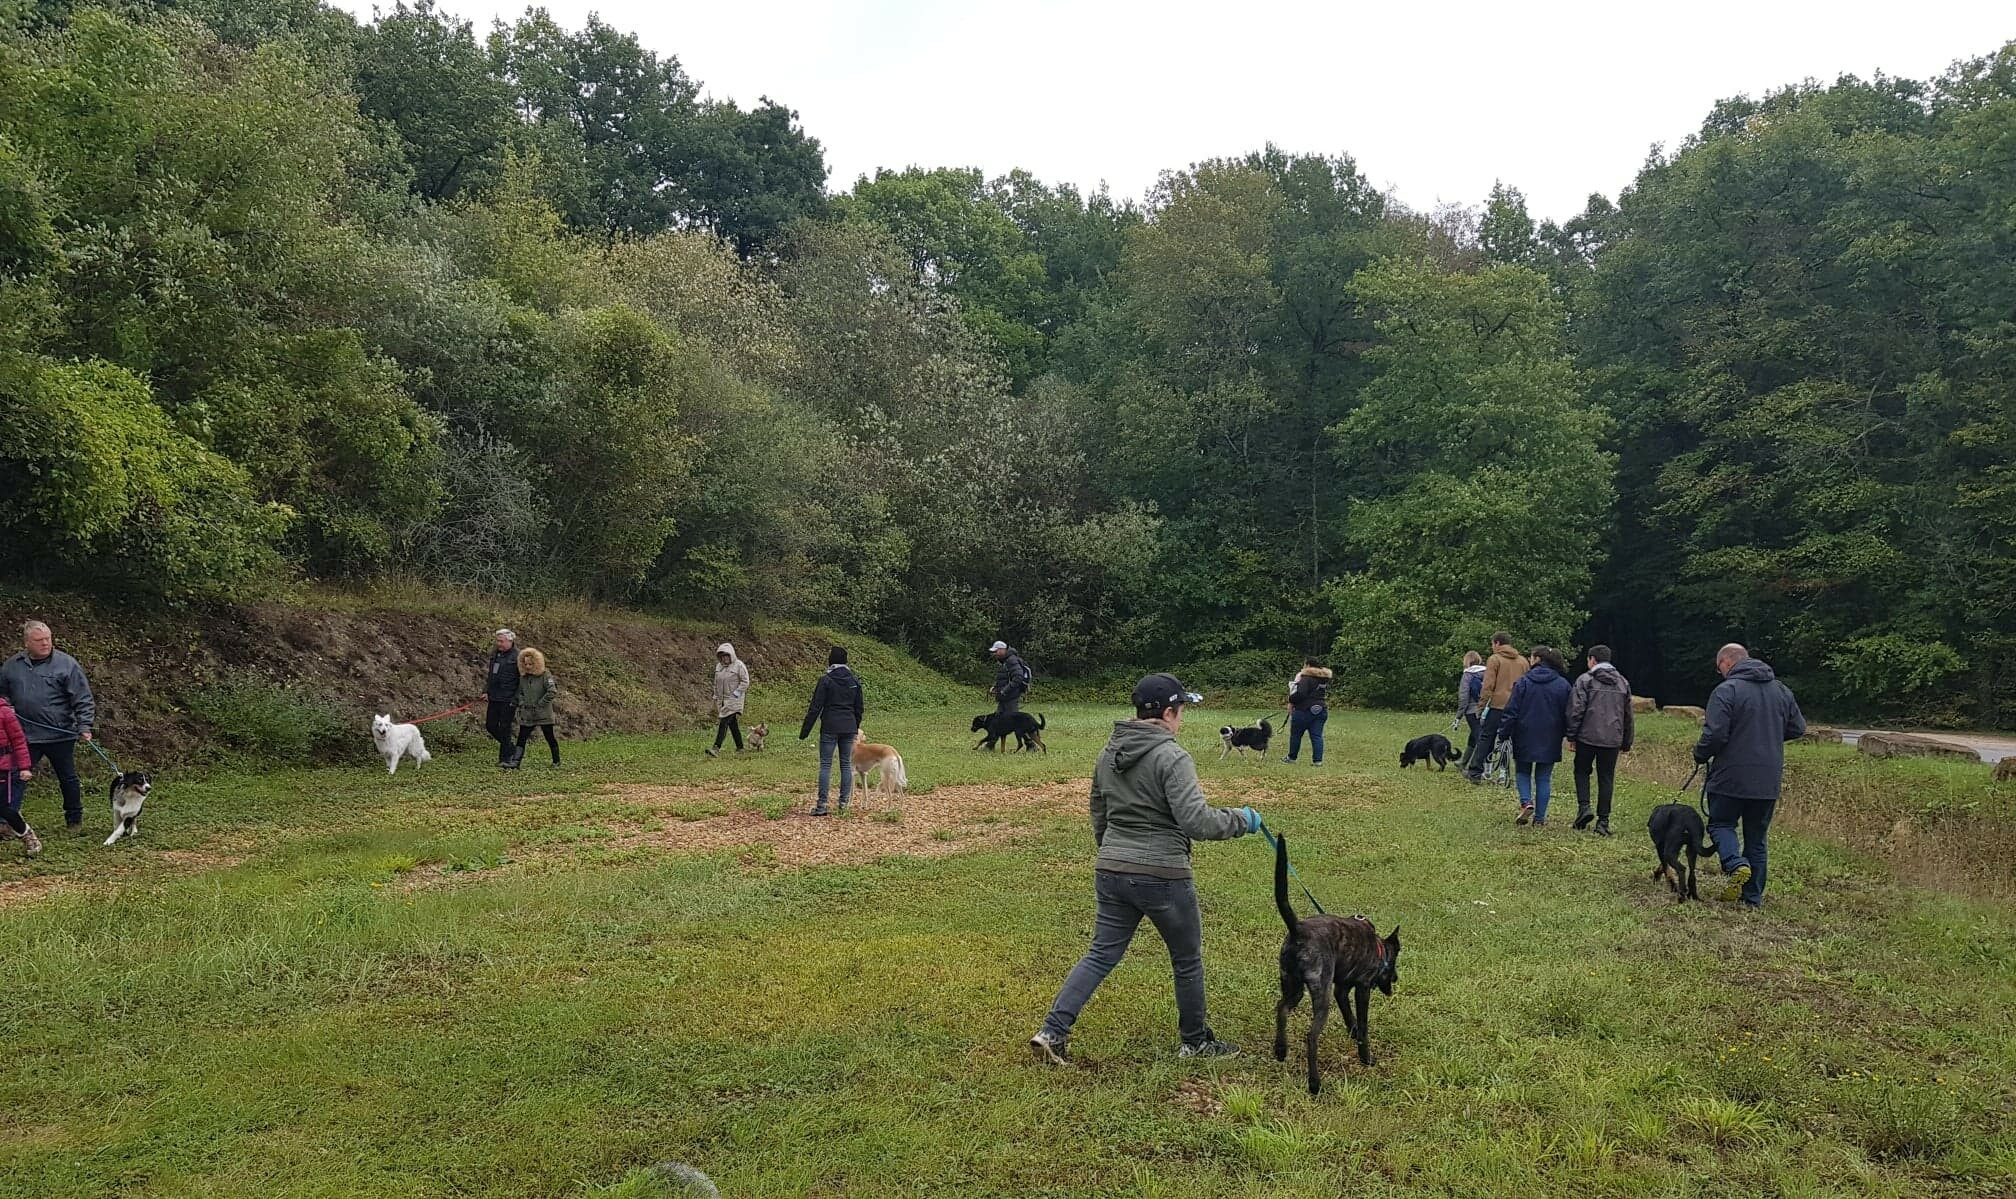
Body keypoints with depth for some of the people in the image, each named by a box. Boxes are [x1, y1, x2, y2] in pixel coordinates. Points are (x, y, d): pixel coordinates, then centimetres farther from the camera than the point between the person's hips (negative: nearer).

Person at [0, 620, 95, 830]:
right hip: (25, 736, 2)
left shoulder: (66, 664, -5)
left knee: (68, 778, 10)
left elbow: (83, 700, -7)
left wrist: (84, 726, -14)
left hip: (60, 735, -2)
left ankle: (74, 820, 23)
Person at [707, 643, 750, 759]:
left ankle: (716, 749, -22)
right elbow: (716, 683, 21)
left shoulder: (738, 665, -7)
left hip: (733, 700, -7)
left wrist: (736, 693, -17)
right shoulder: (719, 666, 14)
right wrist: (716, 698, 17)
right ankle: (740, 748, 18)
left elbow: (745, 682, -10)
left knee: (724, 723, -15)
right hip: (722, 700, 7)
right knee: (733, 724, 9)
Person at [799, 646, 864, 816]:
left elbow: (815, 707, -8)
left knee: (825, 765, -1)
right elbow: (859, 708, 12)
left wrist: (805, 731, -3)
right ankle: (844, 805, 9)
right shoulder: (854, 681, 7)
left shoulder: (826, 680, -8)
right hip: (849, 728, 4)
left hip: (829, 728, -4)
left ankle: (822, 806, -3)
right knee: (846, 764, 9)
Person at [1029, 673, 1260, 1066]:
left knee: (1101, 955, 11)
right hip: (1162, 875, -6)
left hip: (1110, 872, 6)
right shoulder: (1172, 758, -15)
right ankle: (1196, 1042, 28)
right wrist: (1241, 820, -7)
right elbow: (1196, 821, -22)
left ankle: (1052, 1031, 1)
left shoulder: (1109, 754, 9)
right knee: (1187, 960, 14)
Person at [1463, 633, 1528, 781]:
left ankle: (1475, 772, -1)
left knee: (1485, 738, 1)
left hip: (1497, 705, -4)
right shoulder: (1523, 661, 13)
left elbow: (1488, 685, -9)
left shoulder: (1494, 659, -3)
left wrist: (1481, 705, -5)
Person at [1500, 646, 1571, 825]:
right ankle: (1540, 819, 8)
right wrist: (1569, 735, 15)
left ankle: (1526, 802, -8)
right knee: (1544, 778, 9)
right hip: (1550, 740, 2)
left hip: (1525, 737, -2)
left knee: (1523, 772, 16)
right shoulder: (1562, 684, 1)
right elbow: (1567, 714, 5)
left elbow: (1512, 711, -8)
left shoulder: (1524, 681, -8)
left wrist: (1504, 732, -3)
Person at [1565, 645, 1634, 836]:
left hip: (1588, 737, -3)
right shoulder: (1623, 682, 12)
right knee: (1606, 778, 7)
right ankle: (1603, 821, 6)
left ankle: (1583, 806, -4)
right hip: (1612, 740, 3)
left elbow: (1576, 710, -10)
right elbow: (1629, 716, 16)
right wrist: (1626, 743, 21)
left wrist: (1572, 736, -3)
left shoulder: (1585, 680, -4)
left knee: (1581, 771, 14)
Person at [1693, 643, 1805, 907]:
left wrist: (1700, 754, 0)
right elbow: (1798, 728, 15)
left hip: (1731, 777, -5)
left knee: (1721, 824, 12)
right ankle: (1753, 896, 15)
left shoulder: (1726, 690, -13)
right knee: (1756, 837, 14)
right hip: (1768, 781, 5)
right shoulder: (1781, 690, 8)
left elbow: (1715, 735, -19)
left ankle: (1735, 863, -15)